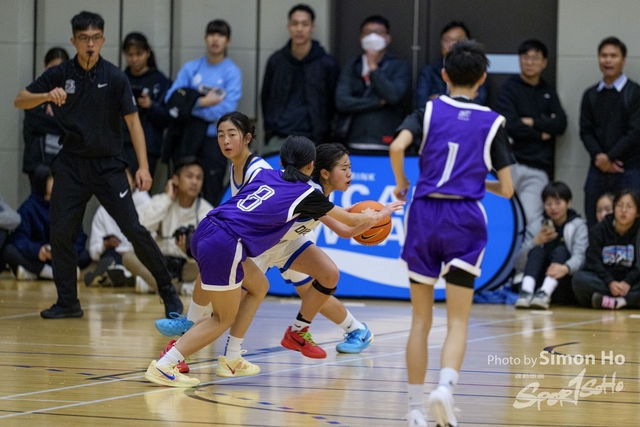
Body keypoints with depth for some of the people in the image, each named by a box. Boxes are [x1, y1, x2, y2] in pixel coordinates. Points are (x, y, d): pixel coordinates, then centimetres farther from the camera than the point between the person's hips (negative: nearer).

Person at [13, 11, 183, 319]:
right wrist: (47, 96, -22)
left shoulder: (114, 77, -6)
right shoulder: (59, 74, 0)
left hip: (108, 165, -2)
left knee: (134, 230, -7)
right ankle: (68, 302, 10)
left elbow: (132, 121, -5)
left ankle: (168, 291, 5)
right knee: (60, 232, -3)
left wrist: (143, 167, -13)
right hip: (71, 164, 2)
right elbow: (19, 101, -1)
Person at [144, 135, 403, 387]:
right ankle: (163, 366, -4)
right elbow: (352, 221, 19)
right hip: (224, 246, -7)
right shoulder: (305, 194, 4)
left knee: (258, 285, 24)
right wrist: (376, 215, 40)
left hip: (205, 232, 8)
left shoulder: (265, 175, 19)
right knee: (224, 319, 6)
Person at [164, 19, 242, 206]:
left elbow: (226, 110, -12)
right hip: (187, 135, 3)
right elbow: (171, 99, -1)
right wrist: (202, 102, -12)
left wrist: (191, 104, -6)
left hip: (214, 137, -3)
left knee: (212, 193, -1)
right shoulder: (190, 68, 8)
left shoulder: (232, 72, -2)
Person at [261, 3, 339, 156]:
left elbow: (333, 105, 5)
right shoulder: (275, 61, 9)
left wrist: (322, 136, 2)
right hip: (278, 140, 2)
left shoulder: (327, 64, 2)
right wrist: (270, 130, 9)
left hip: (312, 142, -2)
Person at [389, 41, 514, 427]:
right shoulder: (493, 122, 5)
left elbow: (397, 146, -13)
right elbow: (506, 188, 5)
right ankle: (445, 386, -26)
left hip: (425, 212, 1)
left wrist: (401, 184, 5)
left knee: (421, 319, 12)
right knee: (458, 322, 1)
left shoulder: (428, 111, 5)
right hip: (465, 220, -1)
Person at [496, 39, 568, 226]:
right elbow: (511, 125, -7)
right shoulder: (510, 88, 6)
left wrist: (532, 122, -4)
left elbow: (561, 124, 5)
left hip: (538, 169, 2)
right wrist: (541, 134, 1)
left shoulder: (548, 92, 19)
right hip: (512, 163, -2)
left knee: (531, 218, -13)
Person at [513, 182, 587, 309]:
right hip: (538, 281, 2)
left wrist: (566, 268, -41)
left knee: (560, 250, -24)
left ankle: (545, 294, -50)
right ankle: (526, 292, -46)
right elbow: (519, 265, 0)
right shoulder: (535, 227, 9)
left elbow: (579, 257, -17)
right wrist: (536, 242, -17)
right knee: (537, 250, -20)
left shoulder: (578, 226, 3)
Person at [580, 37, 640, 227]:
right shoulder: (590, 95, 13)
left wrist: (609, 157, -10)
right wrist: (598, 156, -9)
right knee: (594, 224, 3)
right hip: (598, 169, 4)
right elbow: (585, 131, 9)